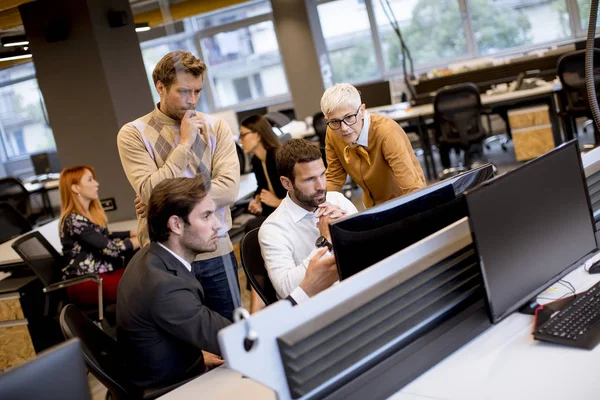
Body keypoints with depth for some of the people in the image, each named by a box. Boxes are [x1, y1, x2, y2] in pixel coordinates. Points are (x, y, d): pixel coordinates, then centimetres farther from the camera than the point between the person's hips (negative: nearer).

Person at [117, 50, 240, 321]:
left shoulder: (216, 127, 2)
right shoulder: (133, 134, -3)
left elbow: (228, 189, -10)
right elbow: (151, 194, -16)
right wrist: (185, 143, -13)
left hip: (215, 251, 2)